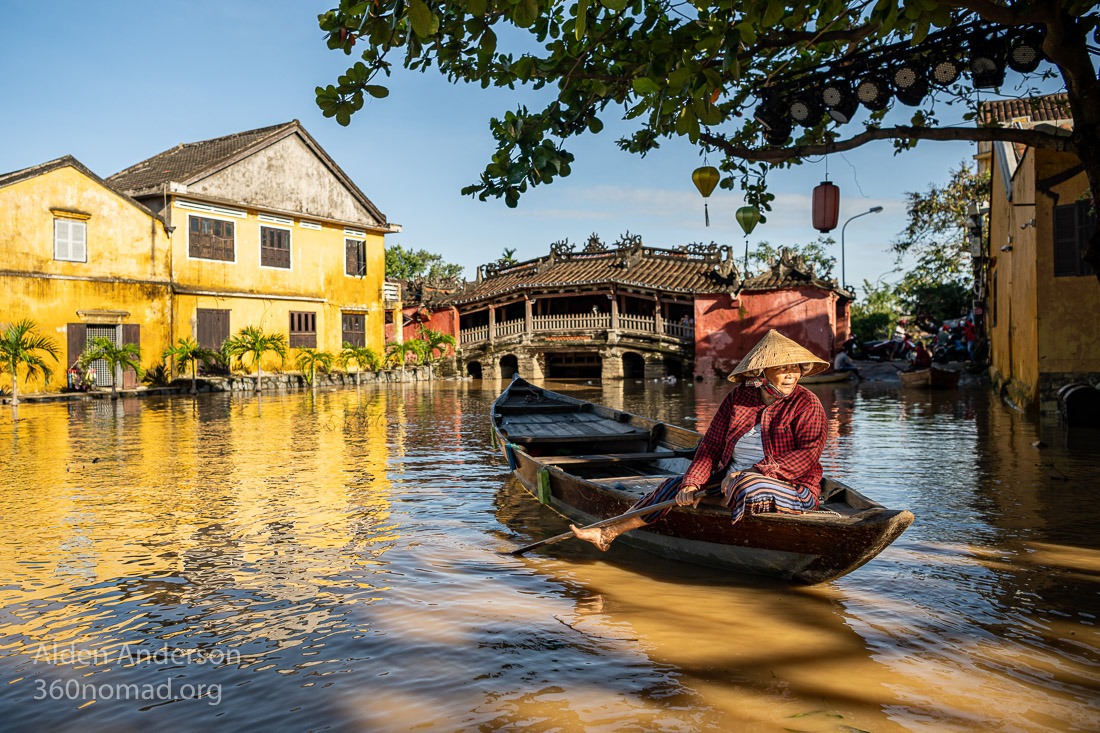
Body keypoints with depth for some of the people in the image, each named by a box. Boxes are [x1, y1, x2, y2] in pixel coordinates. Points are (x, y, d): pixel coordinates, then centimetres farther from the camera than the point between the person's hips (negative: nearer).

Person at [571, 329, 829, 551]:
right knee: (677, 486, 4)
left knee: (748, 485, -39)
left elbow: (808, 455, -21)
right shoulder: (738, 398, 3)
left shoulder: (807, 404, -10)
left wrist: (754, 472, -27)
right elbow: (711, 444, 4)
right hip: (731, 480, 6)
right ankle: (607, 533, 12)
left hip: (794, 490, -6)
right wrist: (692, 483, -9)